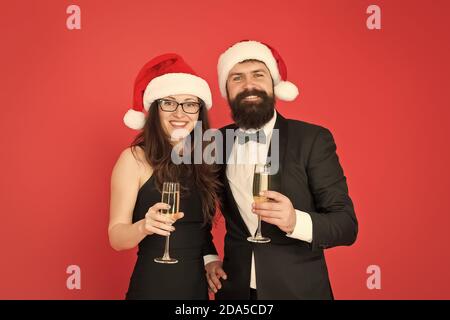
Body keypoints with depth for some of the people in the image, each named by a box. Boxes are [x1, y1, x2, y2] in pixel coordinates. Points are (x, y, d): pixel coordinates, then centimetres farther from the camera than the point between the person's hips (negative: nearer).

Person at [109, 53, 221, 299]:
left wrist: (212, 257, -5)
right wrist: (143, 226, -31)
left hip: (199, 285, 4)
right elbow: (116, 237, -14)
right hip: (152, 286, -4)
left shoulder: (207, 160, 0)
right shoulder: (135, 159, -12)